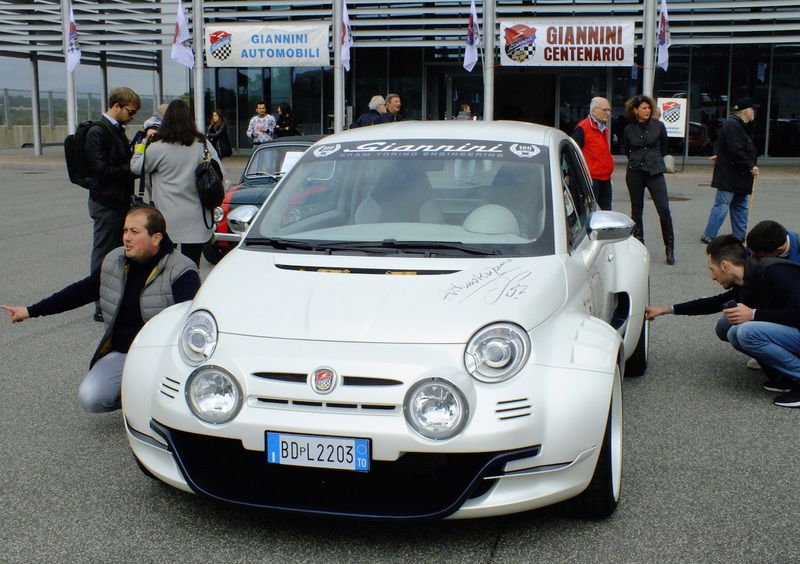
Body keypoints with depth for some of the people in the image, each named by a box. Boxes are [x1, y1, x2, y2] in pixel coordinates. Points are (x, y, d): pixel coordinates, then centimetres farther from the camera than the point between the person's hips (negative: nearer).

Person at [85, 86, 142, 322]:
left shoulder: (118, 131, 15)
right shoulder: (97, 132, -14)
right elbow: (102, 170, -21)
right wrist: (131, 169, -18)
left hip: (120, 202, 9)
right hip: (105, 203, -9)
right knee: (104, 257, -1)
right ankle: (102, 308, 6)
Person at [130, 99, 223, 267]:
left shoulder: (157, 148, -7)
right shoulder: (204, 145, 2)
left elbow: (137, 167, 6)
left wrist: (142, 143, 17)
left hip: (169, 220, -3)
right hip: (198, 221, 3)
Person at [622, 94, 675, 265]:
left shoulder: (658, 126, 1)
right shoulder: (629, 129, 4)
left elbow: (664, 148, 14)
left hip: (655, 172, -1)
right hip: (635, 172, 2)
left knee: (664, 210, -9)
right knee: (636, 211, 7)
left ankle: (669, 247, 0)